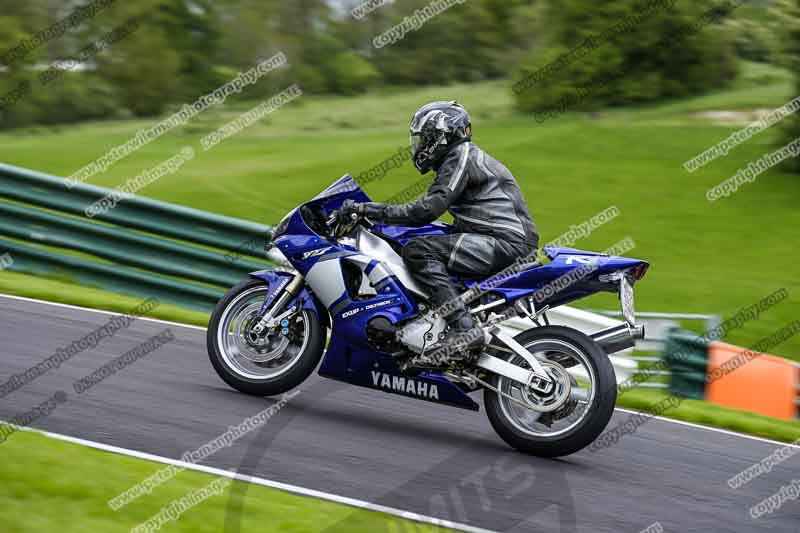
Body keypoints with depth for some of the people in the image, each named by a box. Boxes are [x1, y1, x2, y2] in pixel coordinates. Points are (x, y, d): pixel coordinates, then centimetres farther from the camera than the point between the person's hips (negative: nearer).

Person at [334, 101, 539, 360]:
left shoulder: (461, 156, -8)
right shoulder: (461, 157, 24)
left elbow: (427, 209, -18)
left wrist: (367, 209, -17)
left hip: (506, 242, -11)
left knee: (418, 251, -19)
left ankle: (464, 328, -29)